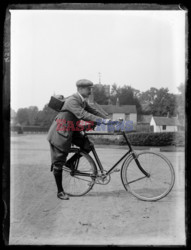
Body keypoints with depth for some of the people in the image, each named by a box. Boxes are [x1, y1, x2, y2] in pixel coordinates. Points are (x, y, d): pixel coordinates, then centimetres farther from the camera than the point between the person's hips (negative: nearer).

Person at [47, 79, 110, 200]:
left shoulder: (83, 101, 6)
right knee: (58, 162, -1)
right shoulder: (72, 101, -24)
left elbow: (93, 111, 3)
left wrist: (107, 119, -11)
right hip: (60, 132, -9)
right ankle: (60, 191, 10)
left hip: (72, 131, 9)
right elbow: (82, 115, -35)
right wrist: (101, 120, -39)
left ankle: (69, 163, 14)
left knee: (87, 145, -8)